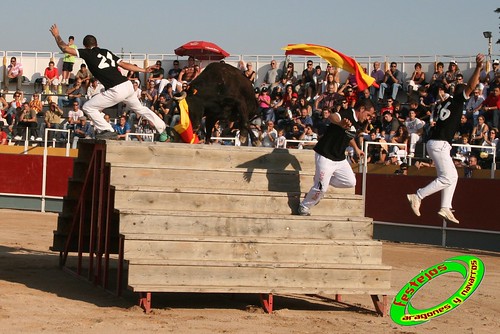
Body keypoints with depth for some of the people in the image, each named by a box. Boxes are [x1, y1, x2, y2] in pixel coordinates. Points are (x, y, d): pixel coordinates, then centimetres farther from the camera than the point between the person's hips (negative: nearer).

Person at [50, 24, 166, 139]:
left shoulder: (87, 53, 2)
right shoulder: (106, 52, 18)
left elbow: (65, 48, 3)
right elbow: (124, 64, 15)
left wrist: (57, 36, 19)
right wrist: (143, 70, 20)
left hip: (116, 91, -7)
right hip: (128, 85, 7)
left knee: (88, 107, 4)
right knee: (139, 108, 31)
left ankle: (107, 130, -3)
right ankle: (161, 127, 40)